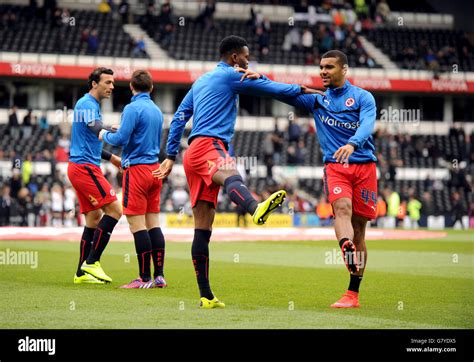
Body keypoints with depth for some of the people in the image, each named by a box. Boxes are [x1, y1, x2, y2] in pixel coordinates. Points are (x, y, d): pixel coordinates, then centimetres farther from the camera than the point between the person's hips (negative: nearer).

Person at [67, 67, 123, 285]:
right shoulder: (87, 104, -11)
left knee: (94, 218, 10)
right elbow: (97, 129, -30)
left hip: (81, 167, 10)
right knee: (114, 209, -13)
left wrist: (111, 157, 26)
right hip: (85, 167, -10)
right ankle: (91, 263, -11)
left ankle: (82, 272, 11)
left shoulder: (91, 105, 21)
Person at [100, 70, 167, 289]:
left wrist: (105, 135, 4)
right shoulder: (157, 110, 14)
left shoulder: (133, 109, -11)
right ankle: (159, 276, 7)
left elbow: (121, 139, -16)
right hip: (155, 168, 8)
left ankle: (145, 278, -7)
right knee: (153, 223, 8)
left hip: (137, 169, -8)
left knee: (137, 224, -6)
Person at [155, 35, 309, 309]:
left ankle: (206, 295, 5)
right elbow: (271, 88, 5)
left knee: (203, 229, 6)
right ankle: (257, 209, -77)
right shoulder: (230, 76, 3)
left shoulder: (201, 81, 28)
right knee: (232, 176, -42)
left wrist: (171, 157, 29)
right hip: (207, 145, -9)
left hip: (195, 155, 9)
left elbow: (179, 118, 28)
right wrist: (301, 89, 20)